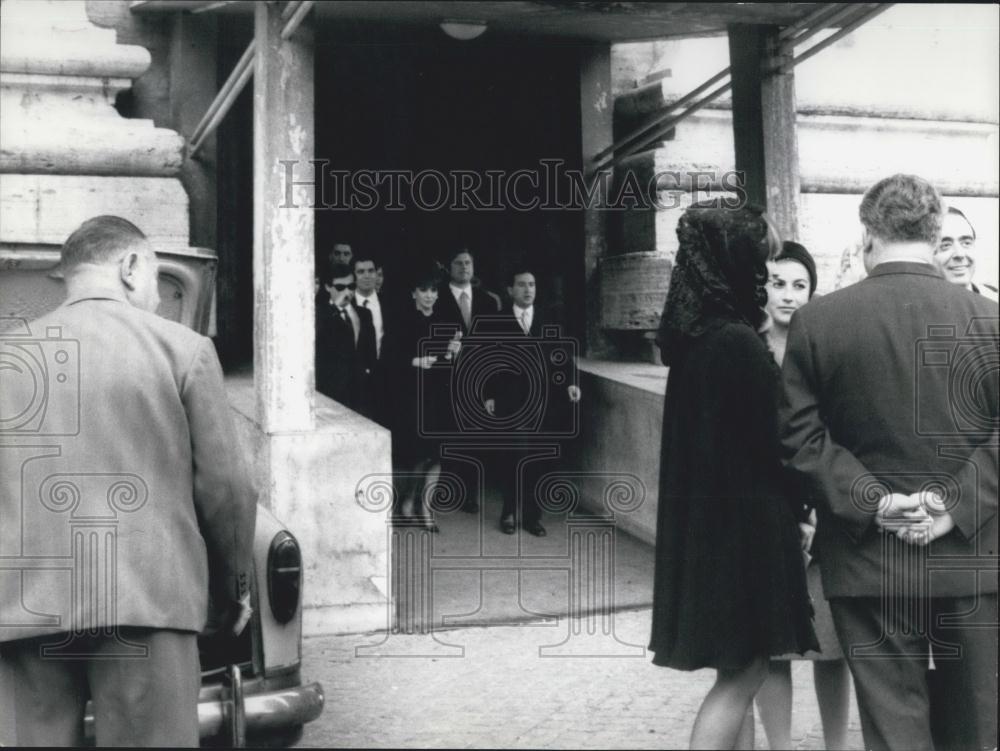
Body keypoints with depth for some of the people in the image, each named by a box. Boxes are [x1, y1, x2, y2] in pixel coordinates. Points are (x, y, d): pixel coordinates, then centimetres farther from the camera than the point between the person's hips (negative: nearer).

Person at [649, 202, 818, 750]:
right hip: (741, 521, -9)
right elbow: (770, 441, -15)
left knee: (740, 669, 19)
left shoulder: (693, 334, 5)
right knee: (741, 671, 1)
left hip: (705, 519, 9)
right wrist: (795, 512, -2)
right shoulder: (738, 343, -20)